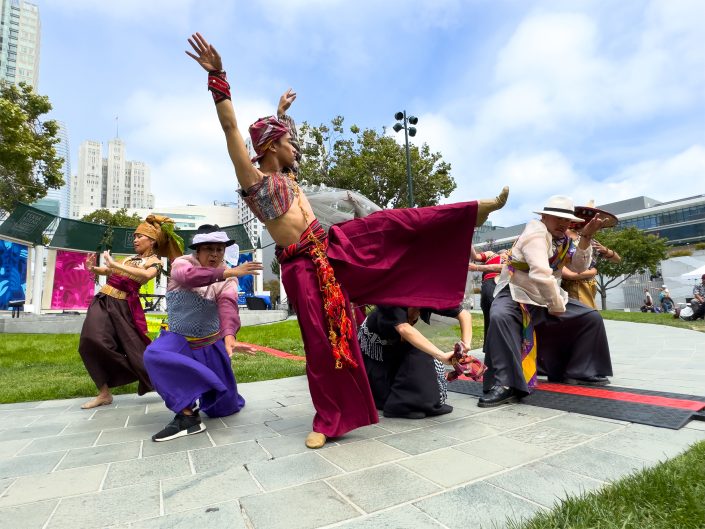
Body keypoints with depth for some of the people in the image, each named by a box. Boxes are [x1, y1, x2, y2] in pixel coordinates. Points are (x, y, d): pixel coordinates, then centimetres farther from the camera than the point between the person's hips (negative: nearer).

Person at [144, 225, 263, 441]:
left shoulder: (227, 279, -9)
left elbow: (228, 306, -29)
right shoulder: (182, 263, -12)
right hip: (179, 338, 0)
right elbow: (190, 276, -37)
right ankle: (188, 416, -20)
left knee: (225, 407, 0)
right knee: (154, 355, -35)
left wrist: (229, 335, -49)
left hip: (211, 344, 0)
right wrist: (230, 272, -49)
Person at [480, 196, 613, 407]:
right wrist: (556, 306, -21)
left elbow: (579, 267, 4)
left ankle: (579, 372, 20)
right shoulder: (536, 233, -19)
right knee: (500, 317, -40)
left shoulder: (563, 239, 10)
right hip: (516, 294, -9)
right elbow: (541, 274, -31)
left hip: (548, 298, 9)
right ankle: (506, 385, -39)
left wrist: (586, 237, -8)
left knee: (592, 317, 9)